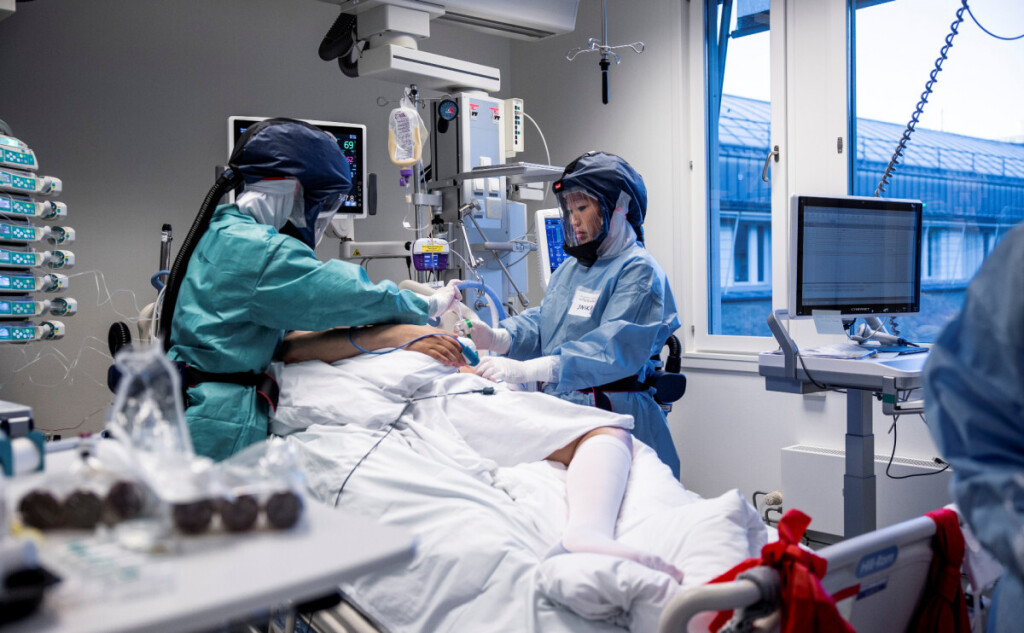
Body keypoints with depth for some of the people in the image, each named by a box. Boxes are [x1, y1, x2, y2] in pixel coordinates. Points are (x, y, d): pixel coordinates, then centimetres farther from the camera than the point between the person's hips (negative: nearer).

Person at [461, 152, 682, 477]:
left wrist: (525, 370, -34)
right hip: (558, 406, 7)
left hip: (611, 414, -7)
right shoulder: (571, 267, 17)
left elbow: (612, 349, -24)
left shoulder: (639, 271, -11)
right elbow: (540, 321, 11)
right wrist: (497, 337, -12)